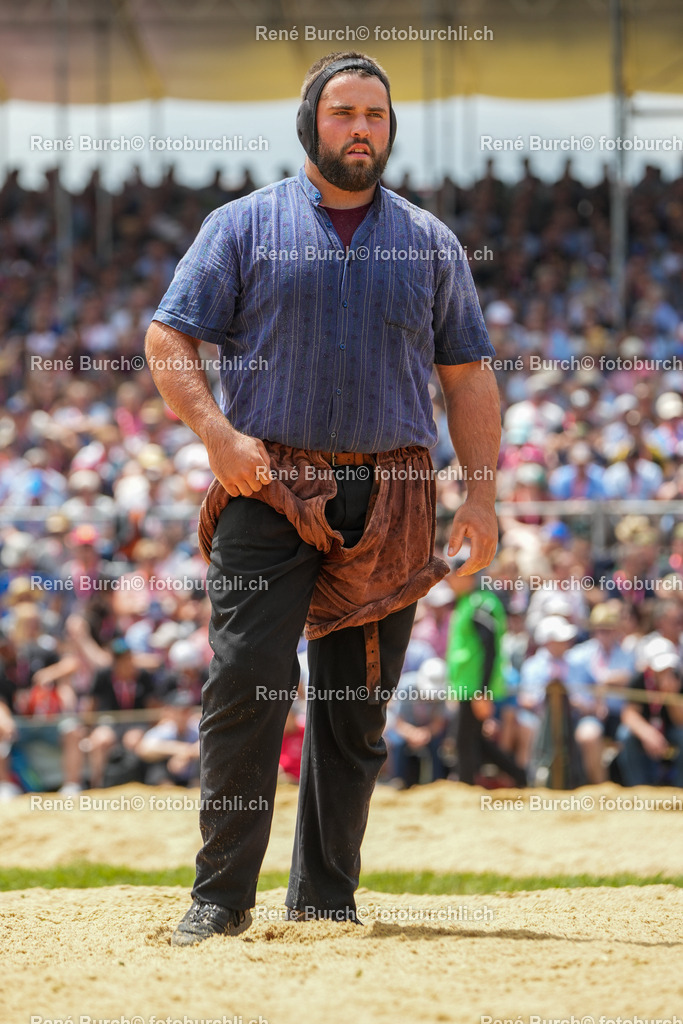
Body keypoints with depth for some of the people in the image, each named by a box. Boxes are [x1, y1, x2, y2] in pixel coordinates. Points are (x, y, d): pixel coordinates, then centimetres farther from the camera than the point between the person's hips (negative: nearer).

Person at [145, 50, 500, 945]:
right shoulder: (244, 225, 7)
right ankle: (222, 895, -8)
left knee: (358, 704, 4)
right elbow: (168, 337, 3)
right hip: (270, 484, -3)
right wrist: (216, 432, -13)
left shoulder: (431, 244, 15)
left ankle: (325, 898, 11)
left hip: (392, 497, 3)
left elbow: (467, 374, 15)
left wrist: (482, 494, 4)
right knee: (248, 680, -12)